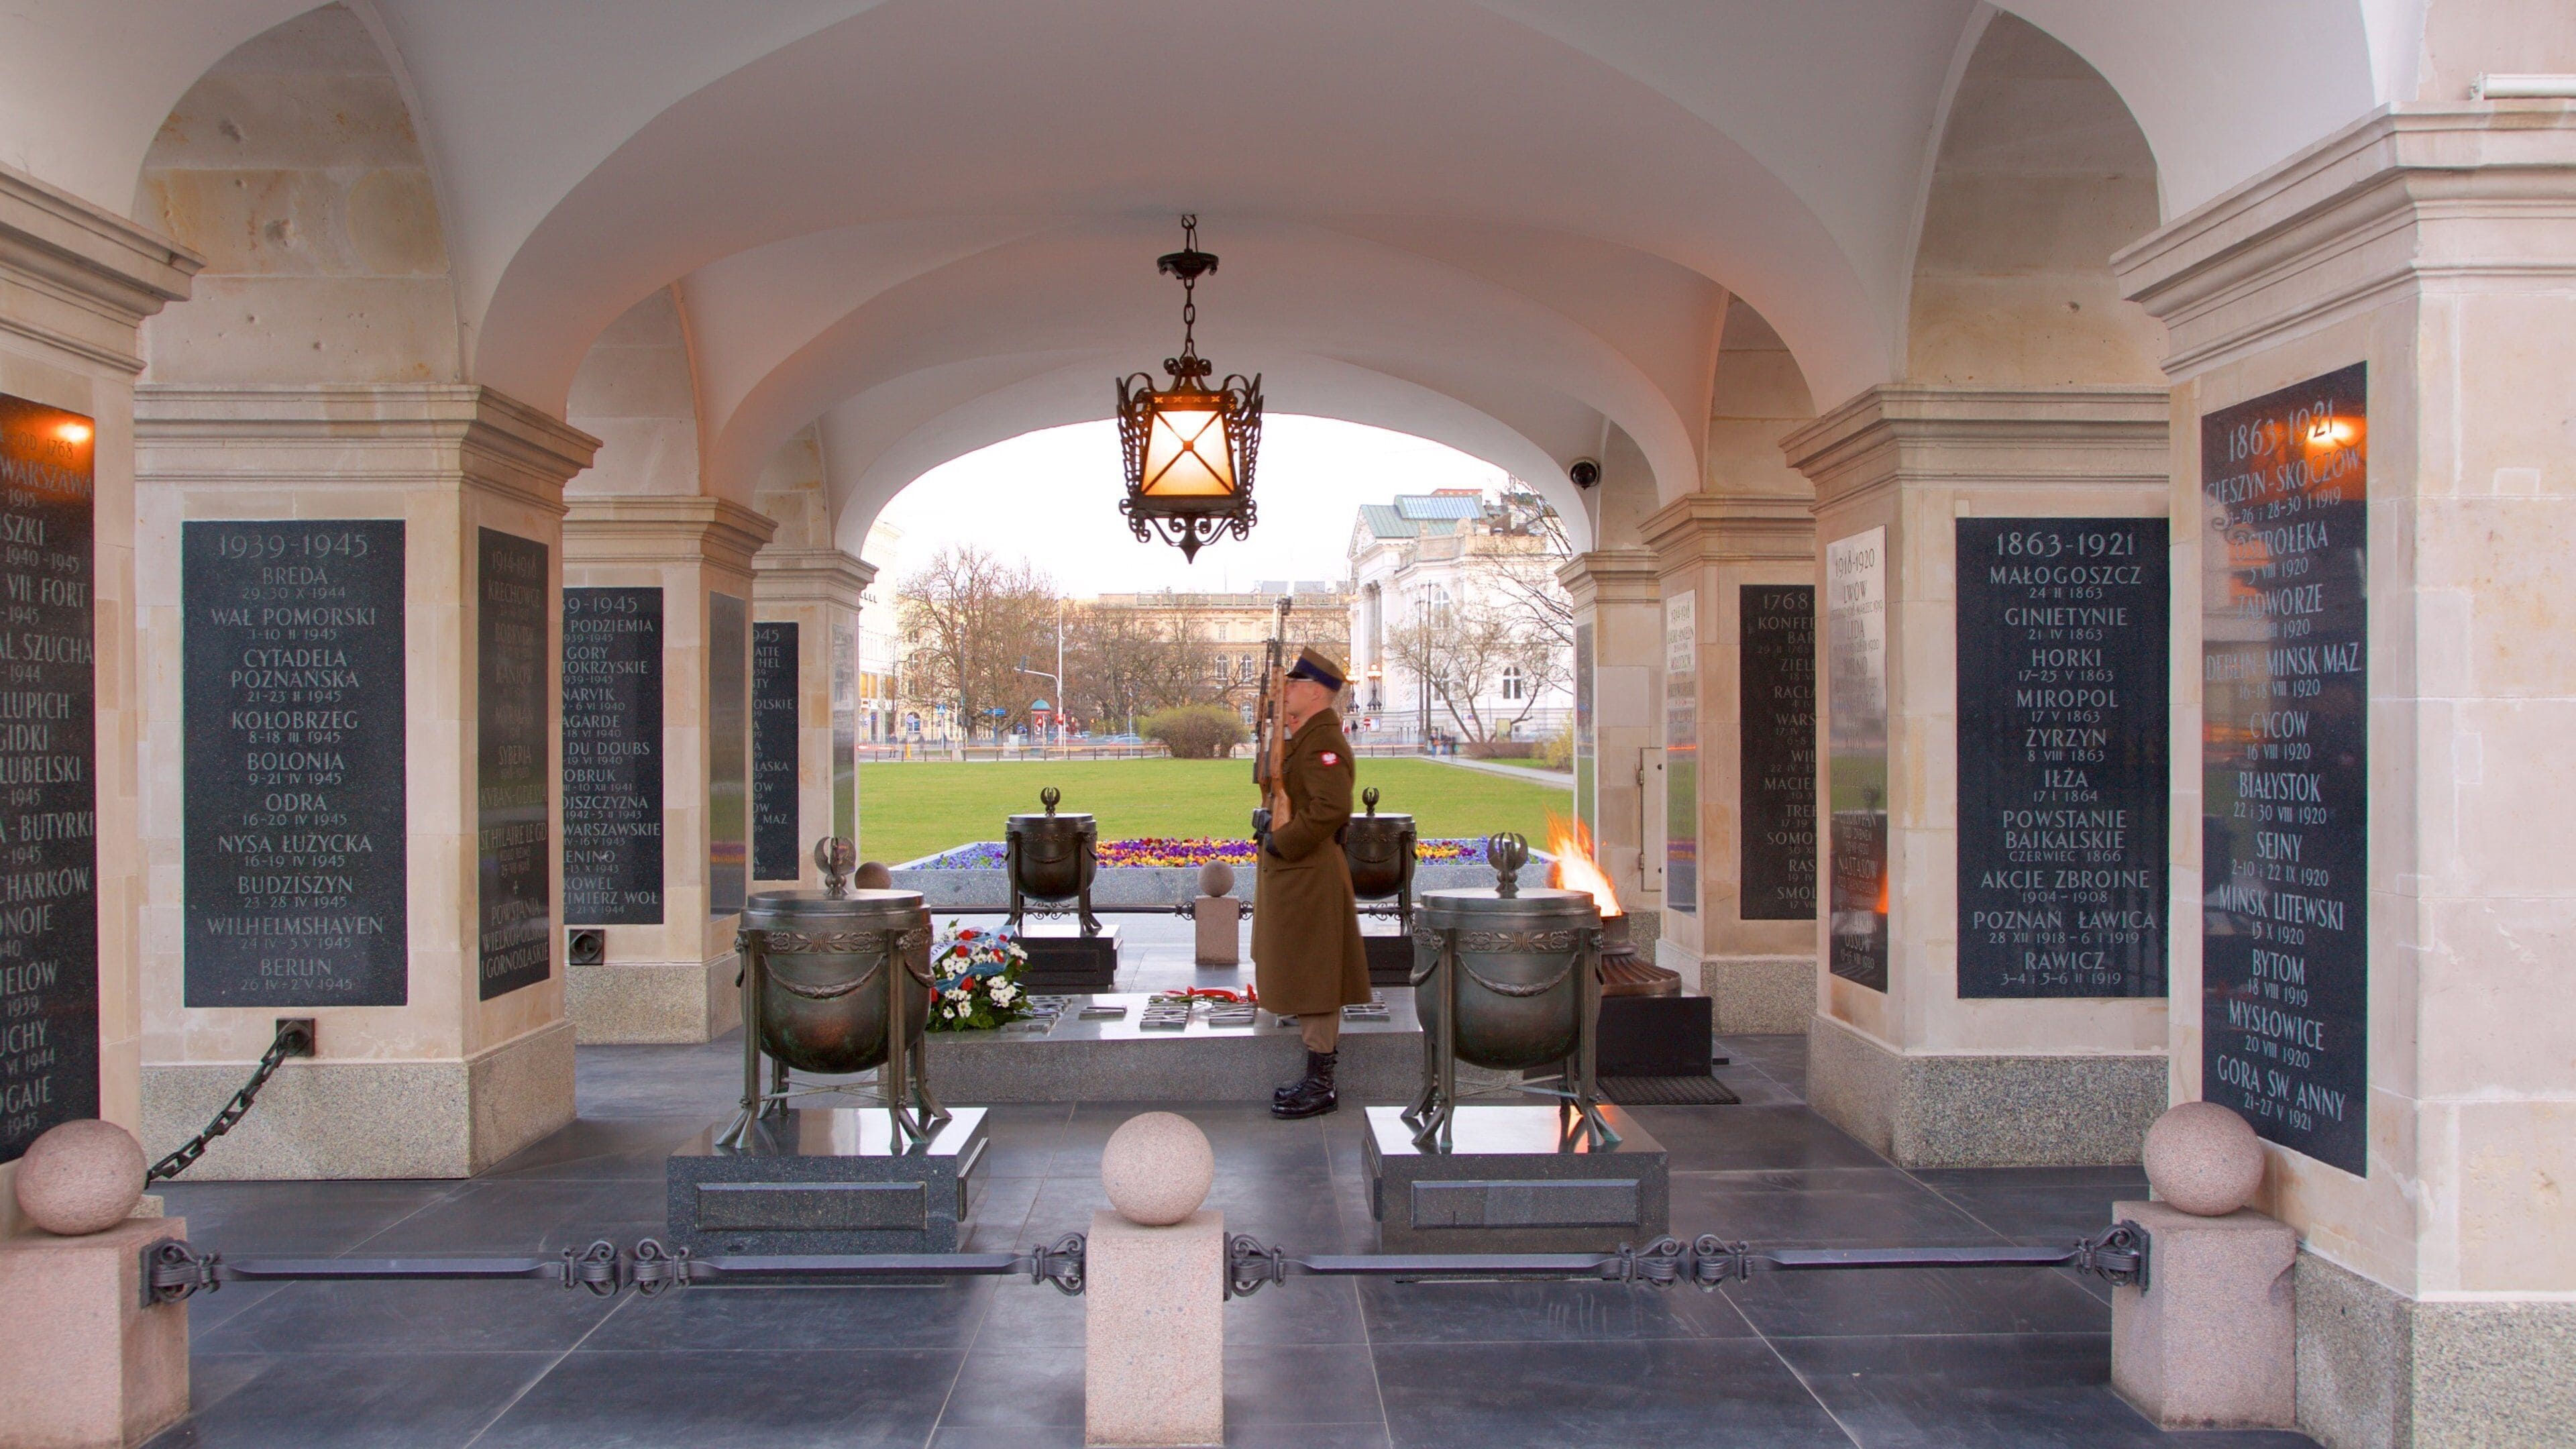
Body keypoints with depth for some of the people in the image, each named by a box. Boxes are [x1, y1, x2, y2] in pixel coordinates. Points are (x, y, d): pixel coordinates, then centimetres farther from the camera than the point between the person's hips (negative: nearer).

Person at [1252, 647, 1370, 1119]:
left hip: (1309, 879, -11)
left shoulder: (1322, 741, -18)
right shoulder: (1306, 737, 16)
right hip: (1294, 877, 11)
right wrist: (1269, 818, 11)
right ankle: (1317, 1075, 24)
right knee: (1304, 980, 16)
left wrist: (1282, 841, -23)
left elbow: (1331, 806, -31)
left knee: (1312, 982, -4)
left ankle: (1319, 1086, 3)